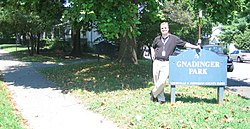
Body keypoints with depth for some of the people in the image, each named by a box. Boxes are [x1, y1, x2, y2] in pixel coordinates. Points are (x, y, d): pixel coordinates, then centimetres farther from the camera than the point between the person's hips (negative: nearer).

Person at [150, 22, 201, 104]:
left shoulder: (174, 38, 5)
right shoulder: (157, 39, 13)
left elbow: (184, 44, 3)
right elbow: (152, 47, 30)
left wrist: (195, 47, -6)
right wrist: (153, 54, 14)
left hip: (166, 64, -3)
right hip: (157, 62, 3)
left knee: (162, 81, -15)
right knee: (157, 81, 3)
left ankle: (153, 93, 9)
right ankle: (161, 99, 15)